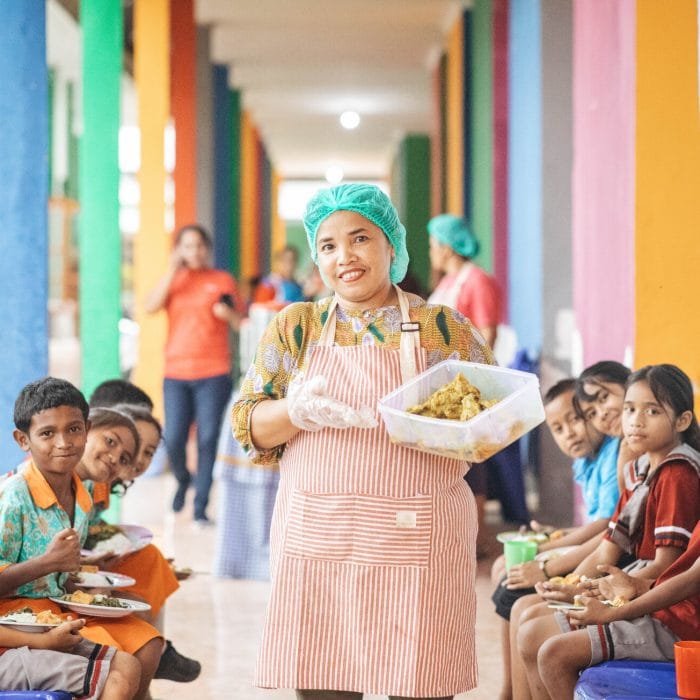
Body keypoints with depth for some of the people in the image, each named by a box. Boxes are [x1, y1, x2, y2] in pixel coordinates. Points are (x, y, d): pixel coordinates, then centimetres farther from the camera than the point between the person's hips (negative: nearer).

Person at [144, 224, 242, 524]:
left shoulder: (222, 281, 8)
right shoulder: (173, 281, 12)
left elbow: (240, 323, 10)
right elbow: (151, 307, -6)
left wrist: (228, 313, -12)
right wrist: (172, 271, -9)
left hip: (214, 374, -1)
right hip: (176, 374, 1)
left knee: (207, 439, -5)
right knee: (173, 440, -4)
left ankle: (201, 506, 2)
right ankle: (182, 480, 27)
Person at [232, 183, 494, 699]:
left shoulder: (444, 328, 6)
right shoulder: (294, 328, 10)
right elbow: (248, 429, 7)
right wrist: (299, 409, -13)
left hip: (419, 548, -1)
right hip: (318, 544, 1)